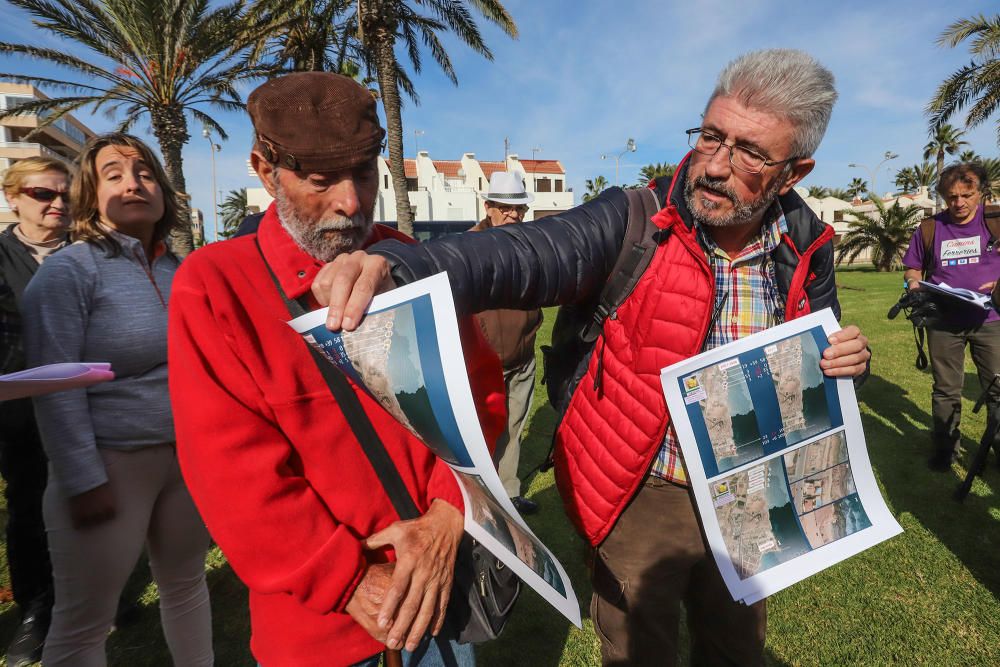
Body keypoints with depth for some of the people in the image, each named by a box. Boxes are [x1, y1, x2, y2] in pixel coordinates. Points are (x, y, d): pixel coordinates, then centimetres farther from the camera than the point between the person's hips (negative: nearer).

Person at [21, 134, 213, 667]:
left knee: (186, 585, 20)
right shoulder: (68, 271, -8)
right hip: (109, 461, -5)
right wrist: (84, 479, -17)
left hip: (190, 457, 6)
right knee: (83, 621, 6)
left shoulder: (180, 271, 8)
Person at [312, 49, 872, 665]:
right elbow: (526, 254, -34)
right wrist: (396, 268, -52)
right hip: (643, 497, -3)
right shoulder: (637, 223, -17)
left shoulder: (806, 250, -3)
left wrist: (845, 359, -12)